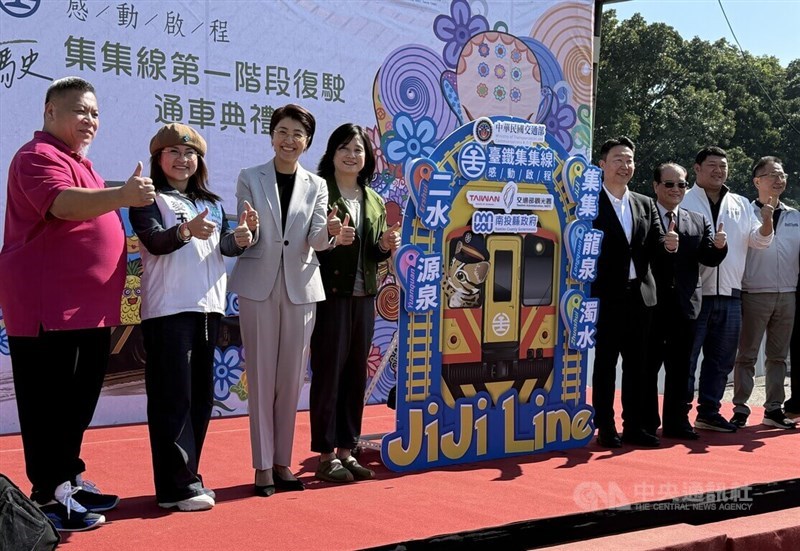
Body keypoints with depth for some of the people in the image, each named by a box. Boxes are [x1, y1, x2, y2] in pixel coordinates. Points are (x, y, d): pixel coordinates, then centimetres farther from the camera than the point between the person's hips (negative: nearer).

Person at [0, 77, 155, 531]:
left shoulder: (79, 164, 22)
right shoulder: (40, 156, -10)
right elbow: (62, 205, -30)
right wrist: (123, 196, -44)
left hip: (88, 308, 10)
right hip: (48, 306, -10)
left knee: (79, 402, 15)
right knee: (49, 404, -5)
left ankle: (70, 481, 25)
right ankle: (48, 497, 0)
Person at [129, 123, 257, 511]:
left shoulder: (212, 203, 19)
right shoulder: (150, 200, 1)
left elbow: (224, 247, 9)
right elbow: (154, 241, -16)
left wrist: (240, 238, -14)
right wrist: (186, 231, -36)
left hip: (207, 306, 7)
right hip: (168, 308, -6)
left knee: (201, 396, 10)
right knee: (173, 396, -7)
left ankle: (186, 476, 19)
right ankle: (177, 486, -4)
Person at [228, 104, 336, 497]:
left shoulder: (316, 186, 9)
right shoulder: (250, 179, 5)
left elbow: (316, 240, 0)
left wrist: (330, 232, -23)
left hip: (300, 287, 2)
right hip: (259, 286, -2)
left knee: (291, 378, 6)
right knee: (261, 377, 1)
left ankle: (282, 461, 16)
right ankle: (263, 464, 7)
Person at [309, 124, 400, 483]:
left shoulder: (374, 202, 15)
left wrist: (385, 247, -2)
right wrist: (331, 239, -26)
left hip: (363, 295, 6)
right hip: (330, 294, -6)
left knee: (356, 374, 10)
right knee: (329, 372, -2)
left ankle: (347, 450, 19)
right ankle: (326, 455, 6)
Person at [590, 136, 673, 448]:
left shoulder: (645, 205, 14)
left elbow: (655, 244, 9)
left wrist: (667, 244, -13)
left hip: (640, 294, 5)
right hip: (606, 295, -5)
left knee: (636, 364, 10)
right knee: (605, 363, 3)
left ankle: (633, 426, 18)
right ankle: (605, 428, 10)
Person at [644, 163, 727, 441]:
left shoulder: (698, 222, 13)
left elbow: (709, 259, 5)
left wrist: (719, 246, -15)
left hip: (684, 304, 4)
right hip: (651, 303, -4)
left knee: (680, 367, 10)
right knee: (648, 366, 5)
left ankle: (676, 422, 19)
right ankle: (647, 424, 14)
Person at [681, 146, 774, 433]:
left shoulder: (741, 205, 14)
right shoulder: (684, 202, -2)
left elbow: (759, 240, 10)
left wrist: (766, 223, -10)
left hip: (729, 295, 6)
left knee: (722, 358, 11)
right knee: (686, 356, -2)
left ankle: (708, 412, 22)